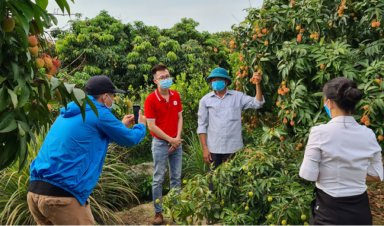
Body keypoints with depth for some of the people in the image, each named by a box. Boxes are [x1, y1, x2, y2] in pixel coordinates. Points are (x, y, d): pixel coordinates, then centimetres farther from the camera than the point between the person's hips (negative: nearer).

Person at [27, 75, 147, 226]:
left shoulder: (68, 114, 18)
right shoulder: (98, 113, -6)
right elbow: (130, 139, 5)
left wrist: (122, 126, 39)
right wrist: (141, 126, 27)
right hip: (62, 195, -8)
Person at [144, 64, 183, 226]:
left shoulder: (176, 96, 1)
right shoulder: (151, 100, -14)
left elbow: (179, 117, 7)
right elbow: (152, 126, -14)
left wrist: (178, 138, -5)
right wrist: (170, 140, -12)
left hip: (176, 142, 5)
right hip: (160, 143, -4)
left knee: (176, 177, 13)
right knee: (158, 179, 5)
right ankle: (158, 212, 17)